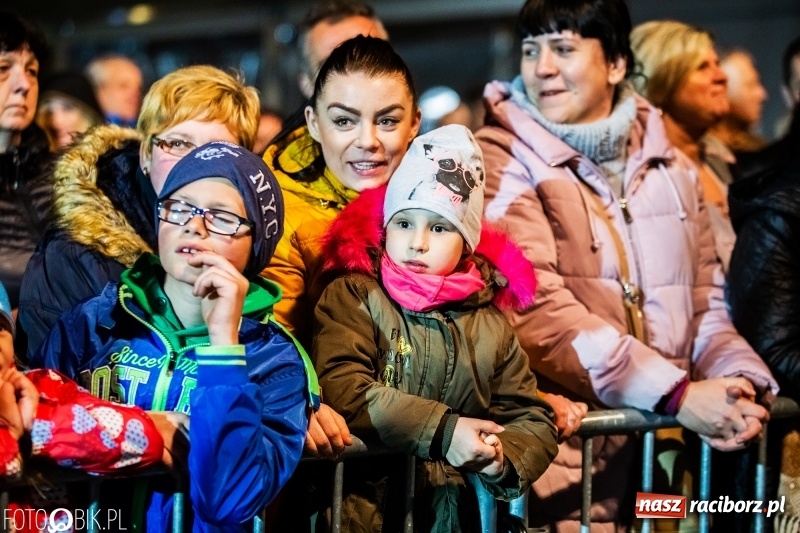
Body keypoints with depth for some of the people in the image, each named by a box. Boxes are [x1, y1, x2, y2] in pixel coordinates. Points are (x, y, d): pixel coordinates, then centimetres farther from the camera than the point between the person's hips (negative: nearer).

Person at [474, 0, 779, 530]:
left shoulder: (672, 167, 14)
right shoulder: (503, 162, -3)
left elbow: (705, 305, 15)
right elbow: (536, 308, -15)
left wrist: (740, 380, -7)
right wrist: (677, 395, -19)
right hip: (568, 451, -4)